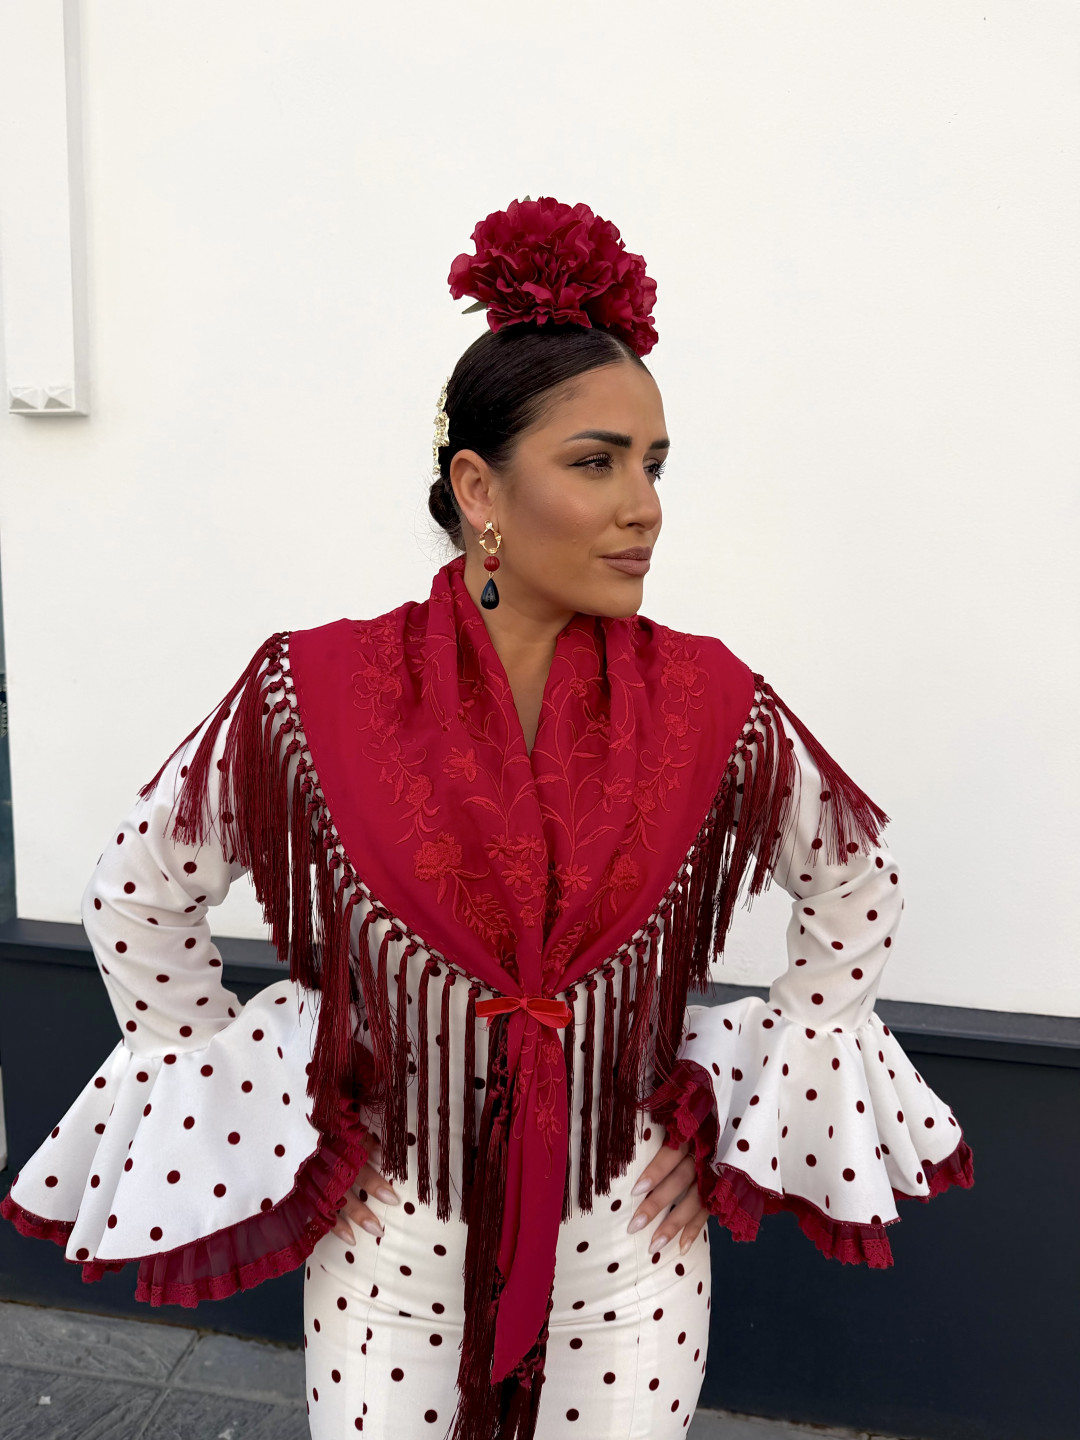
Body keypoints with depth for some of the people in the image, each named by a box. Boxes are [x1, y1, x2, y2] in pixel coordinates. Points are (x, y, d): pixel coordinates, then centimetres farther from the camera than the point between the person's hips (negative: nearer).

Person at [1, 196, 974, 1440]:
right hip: (393, 1213, 0)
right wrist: (246, 1131, -1)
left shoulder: (712, 704, -14)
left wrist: (746, 1124, 1)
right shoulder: (315, 694, -17)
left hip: (630, 1212, 1)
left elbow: (855, 891, 3)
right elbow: (137, 897, -3)